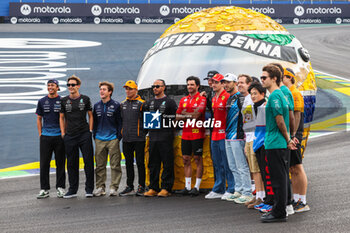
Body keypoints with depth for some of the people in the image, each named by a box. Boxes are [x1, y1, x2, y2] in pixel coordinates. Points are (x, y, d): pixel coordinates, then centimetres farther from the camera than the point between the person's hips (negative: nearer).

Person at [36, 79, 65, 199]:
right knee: (44, 163, 0)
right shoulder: (42, 101, 9)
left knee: (60, 163, 3)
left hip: (59, 136, -2)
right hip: (45, 137, 2)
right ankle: (44, 189, 6)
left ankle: (60, 187, 11)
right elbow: (39, 119, 13)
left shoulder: (62, 101, 2)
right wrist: (40, 134, 5)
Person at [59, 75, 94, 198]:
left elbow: (90, 115, 9)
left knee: (88, 162, -2)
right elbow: (61, 118, 11)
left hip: (85, 135, -1)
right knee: (71, 163, 6)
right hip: (70, 137, 2)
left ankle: (89, 189, 7)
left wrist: (90, 130, 0)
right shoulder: (64, 101, 6)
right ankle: (72, 190, 14)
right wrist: (63, 133, 4)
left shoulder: (85, 99, 4)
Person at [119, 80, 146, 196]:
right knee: (128, 163, 9)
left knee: (140, 163, -2)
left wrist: (143, 133, -4)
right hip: (126, 139, 6)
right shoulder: (122, 104, 15)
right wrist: (121, 133, 15)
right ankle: (129, 187, 15)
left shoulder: (141, 104, -3)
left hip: (138, 139, -6)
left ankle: (141, 187, 4)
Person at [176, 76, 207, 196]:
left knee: (198, 159, -2)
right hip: (185, 133, 6)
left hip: (197, 133, -6)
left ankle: (197, 187, 2)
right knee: (186, 159, 6)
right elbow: (177, 116, 11)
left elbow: (197, 115, -15)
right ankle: (187, 186, 12)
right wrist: (190, 116, -5)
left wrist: (185, 115, 0)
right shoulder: (183, 100, 15)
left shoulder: (202, 99, -4)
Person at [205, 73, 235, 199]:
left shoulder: (227, 97, -10)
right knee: (217, 164, 13)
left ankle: (231, 190, 1)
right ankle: (218, 190, 20)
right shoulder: (213, 99, 17)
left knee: (227, 164, -5)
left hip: (224, 134, -9)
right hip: (215, 135, 9)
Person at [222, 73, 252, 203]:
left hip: (237, 137, -10)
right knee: (233, 167, 13)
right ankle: (238, 191, 21)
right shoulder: (229, 99, 17)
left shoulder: (241, 98, -11)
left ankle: (247, 193, -4)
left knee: (242, 166, -7)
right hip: (228, 137, 10)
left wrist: (241, 133, -19)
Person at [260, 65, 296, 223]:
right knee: (279, 178, 14)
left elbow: (280, 121, -17)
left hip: (275, 144, -10)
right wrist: (288, 139, 19)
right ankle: (279, 209, 21)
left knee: (278, 179, -5)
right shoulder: (280, 94, 15)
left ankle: (279, 213, 0)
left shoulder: (275, 96, -16)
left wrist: (287, 140, -7)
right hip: (279, 143, 10)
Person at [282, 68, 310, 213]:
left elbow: (297, 115, -16)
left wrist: (292, 135, -19)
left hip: (293, 136, -9)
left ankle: (303, 202, -4)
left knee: (297, 168, -7)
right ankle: (296, 200, 17)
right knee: (292, 169, 11)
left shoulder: (295, 93, -10)